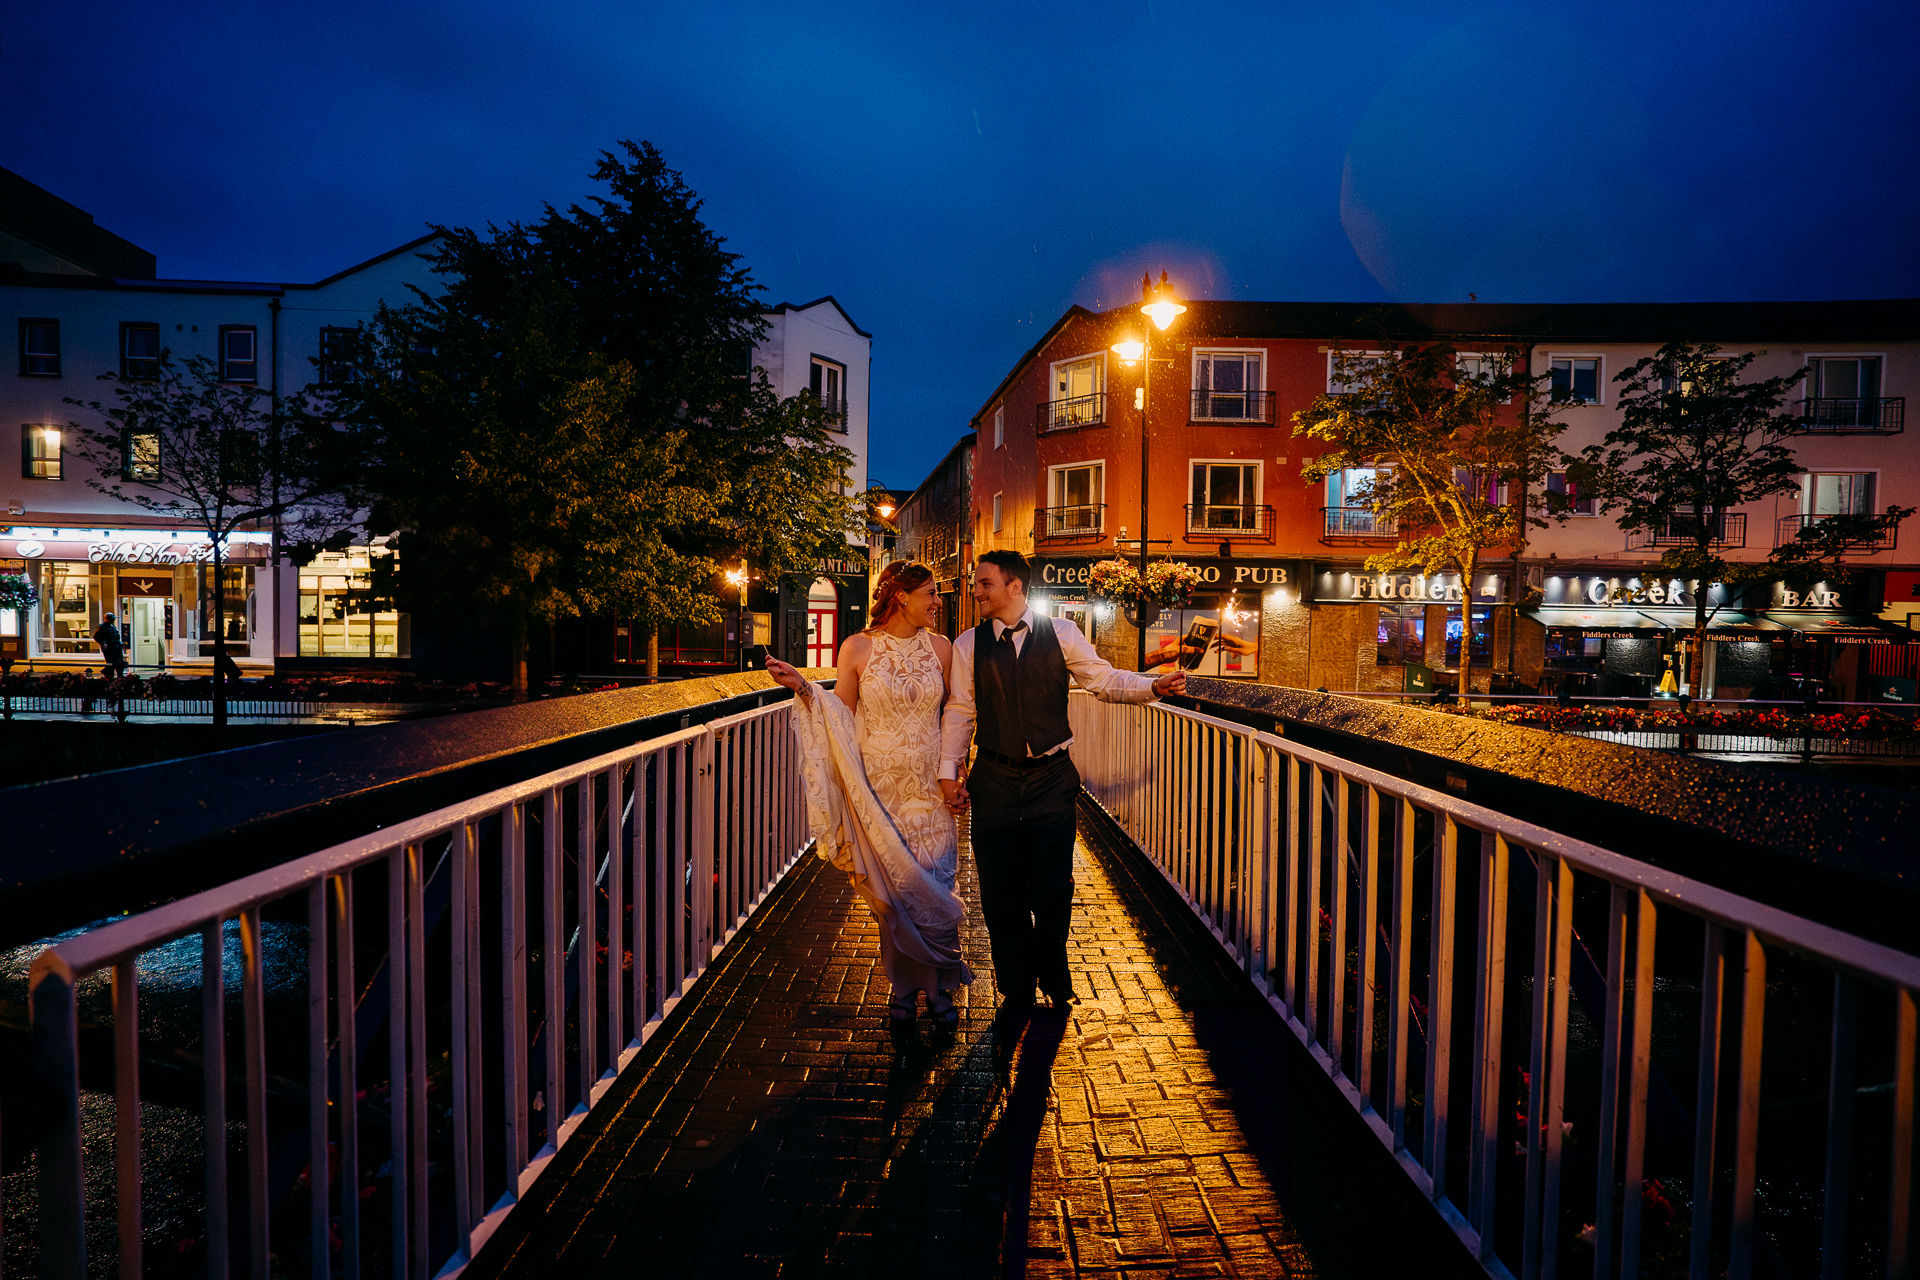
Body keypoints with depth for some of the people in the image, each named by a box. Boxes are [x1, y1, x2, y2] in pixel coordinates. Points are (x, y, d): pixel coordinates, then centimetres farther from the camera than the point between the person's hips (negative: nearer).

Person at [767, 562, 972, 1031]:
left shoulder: (940, 647, 4)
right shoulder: (857, 649, -2)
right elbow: (842, 716, -1)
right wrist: (805, 689, -15)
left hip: (930, 787, 1)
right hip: (879, 788, -1)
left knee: (933, 888, 2)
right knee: (890, 888, 6)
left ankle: (938, 986, 21)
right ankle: (904, 986, 26)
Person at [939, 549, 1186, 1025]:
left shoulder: (1061, 633, 1)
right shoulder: (968, 645, 3)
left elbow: (1104, 679, 4)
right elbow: (958, 711, 4)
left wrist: (1153, 686, -12)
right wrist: (949, 771, 1)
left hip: (1051, 779, -1)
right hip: (994, 783, 1)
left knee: (1053, 892, 4)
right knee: (1001, 896, 6)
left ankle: (1055, 989, 31)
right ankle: (1016, 995, 27)